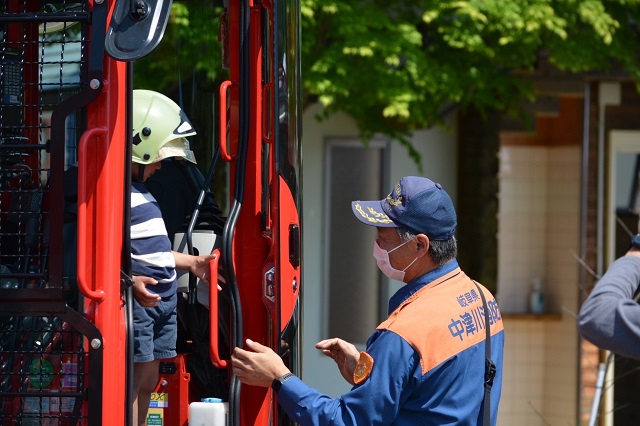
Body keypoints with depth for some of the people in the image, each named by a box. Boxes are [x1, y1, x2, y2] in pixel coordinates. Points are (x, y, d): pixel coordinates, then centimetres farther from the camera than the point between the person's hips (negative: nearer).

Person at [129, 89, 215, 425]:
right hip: (135, 301, -10)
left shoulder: (139, 192, 19)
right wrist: (129, 282, -34)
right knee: (134, 379, -11)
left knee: (148, 382, 11)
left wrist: (191, 263, 25)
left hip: (162, 302, 10)